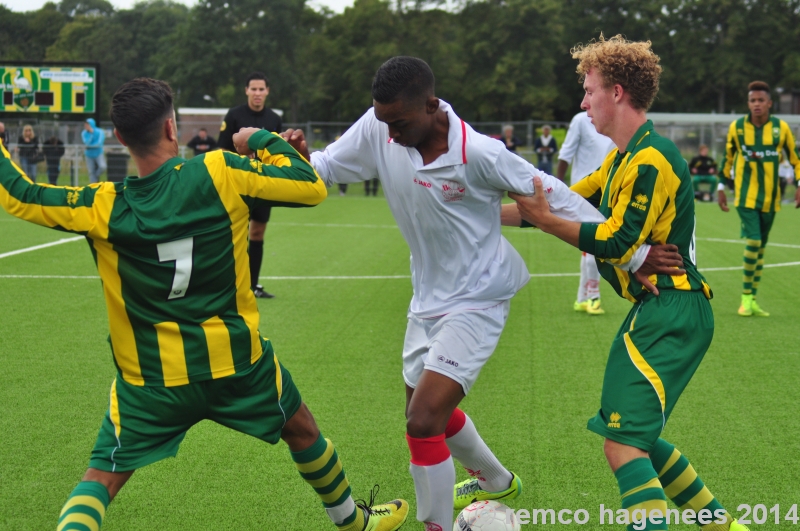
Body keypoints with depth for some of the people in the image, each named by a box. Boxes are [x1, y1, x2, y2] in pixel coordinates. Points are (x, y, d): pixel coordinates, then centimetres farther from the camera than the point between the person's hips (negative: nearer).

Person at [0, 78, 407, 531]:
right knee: (302, 430, 26)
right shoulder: (219, 173, -15)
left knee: (100, 480, 9)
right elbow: (311, 188, -9)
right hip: (237, 360, 0)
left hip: (149, 380, 0)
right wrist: (264, 142, 6)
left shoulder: (102, 208, -12)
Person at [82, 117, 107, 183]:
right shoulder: (84, 133, -5)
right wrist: (91, 134, -26)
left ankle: (97, 176, 8)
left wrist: (89, 146, -13)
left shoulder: (100, 132, -12)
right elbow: (86, 143, -18)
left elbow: (99, 144, -18)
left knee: (102, 167, -24)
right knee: (91, 172, 0)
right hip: (89, 155, 2)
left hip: (99, 154, -2)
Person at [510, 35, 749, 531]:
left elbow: (616, 242, -19)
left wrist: (543, 219, -17)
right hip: (657, 310, 11)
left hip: (670, 315, -11)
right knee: (634, 438, 18)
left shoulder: (651, 160, -16)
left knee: (624, 444, -16)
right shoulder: (623, 159, 16)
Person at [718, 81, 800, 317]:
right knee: (753, 242, -15)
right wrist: (721, 186, 10)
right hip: (746, 197, -2)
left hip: (770, 198, 2)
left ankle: (751, 299, 19)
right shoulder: (737, 127, -3)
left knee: (760, 247, 9)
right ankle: (746, 297, -3)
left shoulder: (781, 127, -2)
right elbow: (728, 156, 9)